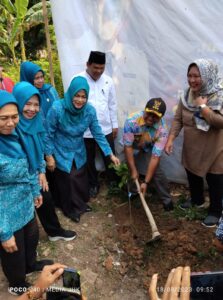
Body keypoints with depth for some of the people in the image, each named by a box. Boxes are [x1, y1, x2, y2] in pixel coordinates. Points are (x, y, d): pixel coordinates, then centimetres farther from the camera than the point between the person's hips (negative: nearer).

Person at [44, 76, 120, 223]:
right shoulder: (57, 108, -27)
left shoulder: (90, 110, -17)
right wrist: (49, 156, -14)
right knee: (66, 182, 13)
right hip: (61, 153, -3)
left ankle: (81, 204, 48)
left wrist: (110, 154, -11)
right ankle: (70, 209, 38)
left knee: (81, 180, 19)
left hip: (79, 152, 4)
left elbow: (98, 134, -9)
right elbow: (49, 134, -17)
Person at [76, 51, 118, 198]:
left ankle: (113, 181, 37)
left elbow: (112, 104, 7)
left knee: (109, 157, 16)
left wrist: (115, 124, 8)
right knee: (89, 159, 15)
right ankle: (93, 184, 35)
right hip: (86, 129, -2)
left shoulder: (108, 80, 1)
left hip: (106, 128, 2)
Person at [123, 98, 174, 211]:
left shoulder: (162, 130, -34)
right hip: (132, 149, 1)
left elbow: (155, 156, -31)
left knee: (158, 174, -10)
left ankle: (167, 200, 13)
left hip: (148, 150, 0)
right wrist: (133, 170, -22)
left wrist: (146, 182, -29)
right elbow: (128, 146, -27)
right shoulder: (132, 121, -37)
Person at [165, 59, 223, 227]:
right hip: (191, 148, 6)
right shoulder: (187, 95, -2)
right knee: (193, 176, 23)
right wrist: (170, 139, -8)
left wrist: (203, 107, -28)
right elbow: (178, 119, 0)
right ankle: (197, 200, 49)